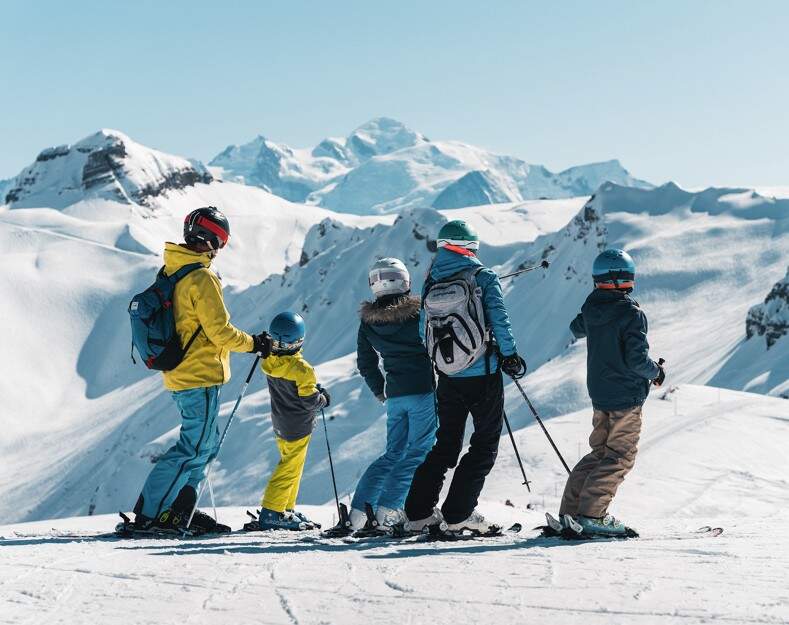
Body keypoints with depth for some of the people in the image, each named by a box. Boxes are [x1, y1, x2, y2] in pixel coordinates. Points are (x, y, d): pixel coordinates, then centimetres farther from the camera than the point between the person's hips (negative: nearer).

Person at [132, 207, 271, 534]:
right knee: (194, 447, -4)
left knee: (205, 443, 18)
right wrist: (253, 343, -4)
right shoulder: (201, 279, -17)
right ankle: (150, 513, -6)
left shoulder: (169, 273, 11)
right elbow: (219, 331, -18)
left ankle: (181, 509, 18)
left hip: (178, 377, 9)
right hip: (201, 376, -9)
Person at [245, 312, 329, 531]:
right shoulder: (302, 370, -25)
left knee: (288, 463, 20)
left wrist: (313, 389, 13)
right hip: (298, 428, -7)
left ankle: (286, 509, 26)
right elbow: (310, 402, -21)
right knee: (290, 468, -1)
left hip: (280, 424, 7)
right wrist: (323, 399, 0)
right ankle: (271, 513, -4)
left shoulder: (270, 363, -4)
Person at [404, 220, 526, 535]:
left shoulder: (431, 283, 4)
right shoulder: (483, 276, -8)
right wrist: (510, 354, -4)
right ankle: (458, 514, -5)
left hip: (449, 378, 5)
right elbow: (498, 318, -14)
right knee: (485, 444, 5)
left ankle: (418, 512, 11)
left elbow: (423, 331, 8)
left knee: (446, 445, 16)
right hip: (484, 375, -5)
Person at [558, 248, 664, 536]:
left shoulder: (591, 308, 2)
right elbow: (637, 359, -22)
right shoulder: (631, 314, -19)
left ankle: (570, 510, 13)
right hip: (626, 395, -7)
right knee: (621, 456, 1)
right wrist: (656, 372, -3)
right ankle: (592, 514, -6)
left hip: (599, 394, 7)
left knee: (600, 451, 17)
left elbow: (577, 329, 25)